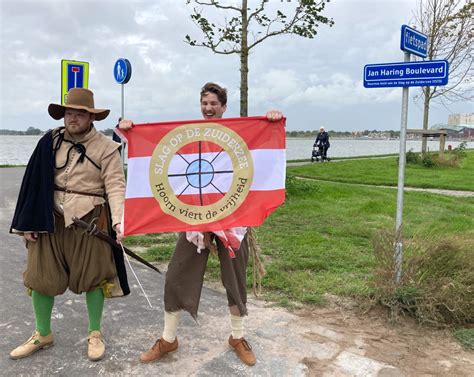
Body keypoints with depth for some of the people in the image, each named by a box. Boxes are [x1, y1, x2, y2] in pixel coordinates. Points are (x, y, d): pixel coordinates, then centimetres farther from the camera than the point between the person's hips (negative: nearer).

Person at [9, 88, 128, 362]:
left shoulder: (106, 148, -7)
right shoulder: (50, 142, 4)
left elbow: (116, 187, -14)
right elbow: (34, 184, 6)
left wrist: (119, 220, -29)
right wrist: (28, 222, 2)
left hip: (90, 221, -3)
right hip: (51, 220, 4)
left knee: (93, 276, 7)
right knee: (41, 276, 10)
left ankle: (95, 334, 27)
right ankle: (43, 335, 31)